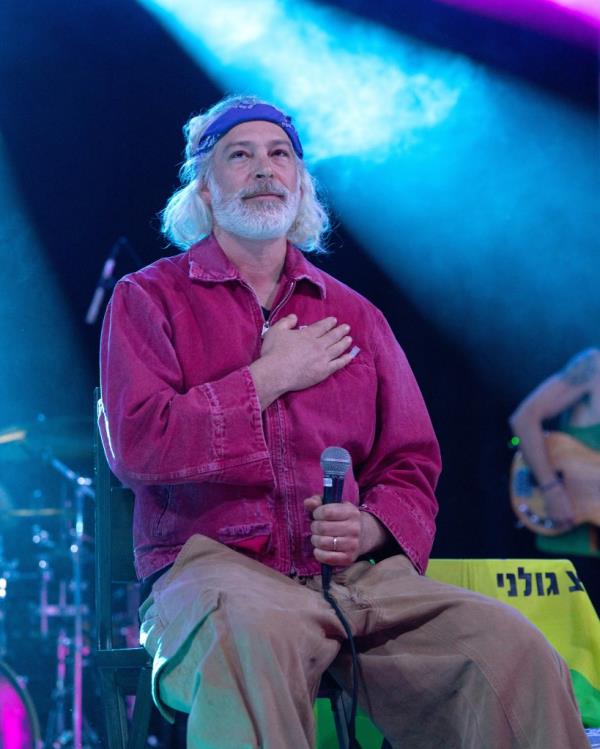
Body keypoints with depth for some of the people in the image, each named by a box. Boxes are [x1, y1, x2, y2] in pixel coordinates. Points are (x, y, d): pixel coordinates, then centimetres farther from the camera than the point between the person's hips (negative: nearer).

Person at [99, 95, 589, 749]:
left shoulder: (355, 317, 22)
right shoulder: (149, 298, 11)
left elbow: (411, 468, 18)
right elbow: (136, 445, -5)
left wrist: (368, 528, -5)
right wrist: (270, 377, -1)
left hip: (357, 573, 4)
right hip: (213, 566, -4)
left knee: (512, 645, -23)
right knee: (252, 632, -42)